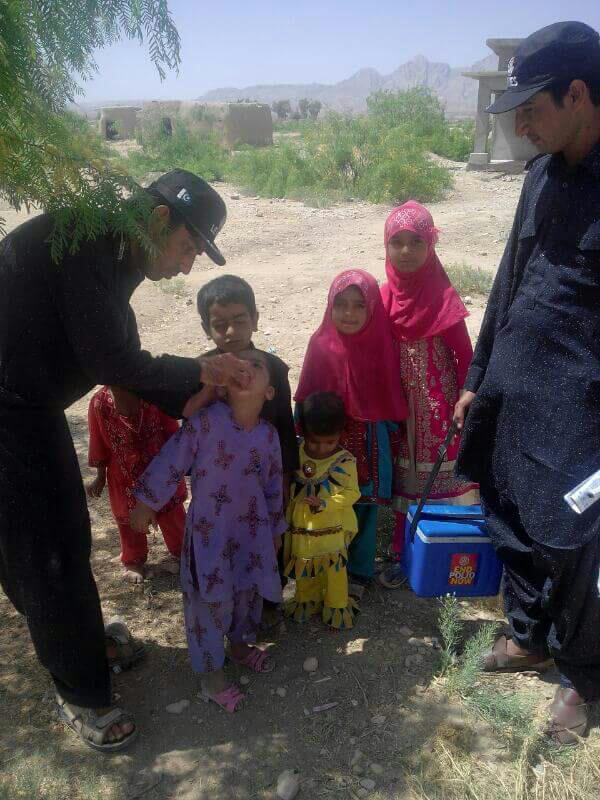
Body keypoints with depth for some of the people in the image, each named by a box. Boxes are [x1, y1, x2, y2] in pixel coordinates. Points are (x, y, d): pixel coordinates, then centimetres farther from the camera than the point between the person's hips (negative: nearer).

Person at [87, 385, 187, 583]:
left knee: (171, 513, 16)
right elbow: (98, 443, -4)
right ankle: (134, 561, 41)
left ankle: (181, 553, 40)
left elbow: (171, 429, -7)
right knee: (130, 519, 16)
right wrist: (100, 477, 3)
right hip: (124, 475, 0)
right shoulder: (99, 403, -15)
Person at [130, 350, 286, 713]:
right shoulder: (206, 421, -19)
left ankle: (240, 645, 49)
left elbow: (274, 484, 7)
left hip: (252, 532, 5)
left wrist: (276, 528, 15)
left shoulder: (269, 434, -5)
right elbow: (172, 460, -12)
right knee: (210, 600, 6)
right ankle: (211, 673, 27)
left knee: (248, 593, 21)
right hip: (209, 532, -4)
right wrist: (147, 503, -8)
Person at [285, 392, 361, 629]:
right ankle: (307, 599, 40)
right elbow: (288, 484, 7)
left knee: (335, 567, 10)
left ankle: (337, 605, 30)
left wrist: (325, 504, -28)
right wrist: (288, 515, 5)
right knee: (304, 565, 19)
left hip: (332, 527, -4)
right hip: (301, 525, 4)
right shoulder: (297, 454, -6)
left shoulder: (345, 461, -17)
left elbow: (351, 493, -16)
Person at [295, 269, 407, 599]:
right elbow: (305, 398, -2)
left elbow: (390, 399, -1)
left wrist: (391, 443, 1)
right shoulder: (321, 346, -9)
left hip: (369, 445, 0)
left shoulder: (380, 346, -8)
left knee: (363, 508, 12)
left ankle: (358, 573, 31)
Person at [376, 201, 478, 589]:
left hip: (438, 405, -4)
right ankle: (405, 555, 25)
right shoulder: (386, 296, -1)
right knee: (405, 478, 12)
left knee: (438, 478, 5)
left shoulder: (442, 298, -13)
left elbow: (466, 355, -10)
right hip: (401, 404, 4)